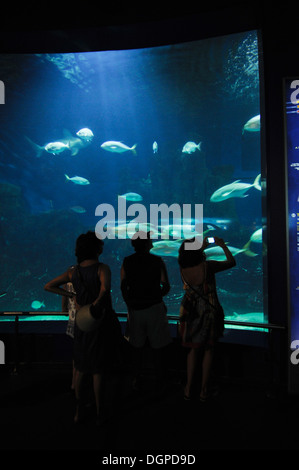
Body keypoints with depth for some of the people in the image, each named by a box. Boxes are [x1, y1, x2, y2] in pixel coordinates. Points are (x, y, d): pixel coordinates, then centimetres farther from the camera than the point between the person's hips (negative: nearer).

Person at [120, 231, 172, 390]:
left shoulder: (127, 262, -3)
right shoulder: (157, 261, -9)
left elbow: (123, 286, -2)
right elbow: (166, 286, -8)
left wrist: (129, 305, 12)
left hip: (135, 309, 3)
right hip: (154, 308, -3)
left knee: (137, 346, 16)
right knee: (159, 346, 10)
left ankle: (136, 379, 24)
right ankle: (159, 380, 19)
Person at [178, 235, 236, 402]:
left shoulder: (183, 269, -8)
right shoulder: (208, 266, -20)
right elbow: (232, 262, -4)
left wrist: (203, 247, 27)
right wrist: (223, 246, 10)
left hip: (192, 313, 3)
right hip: (210, 312, -3)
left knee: (193, 350, 18)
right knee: (209, 350, 12)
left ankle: (189, 388, 22)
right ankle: (204, 390, 20)